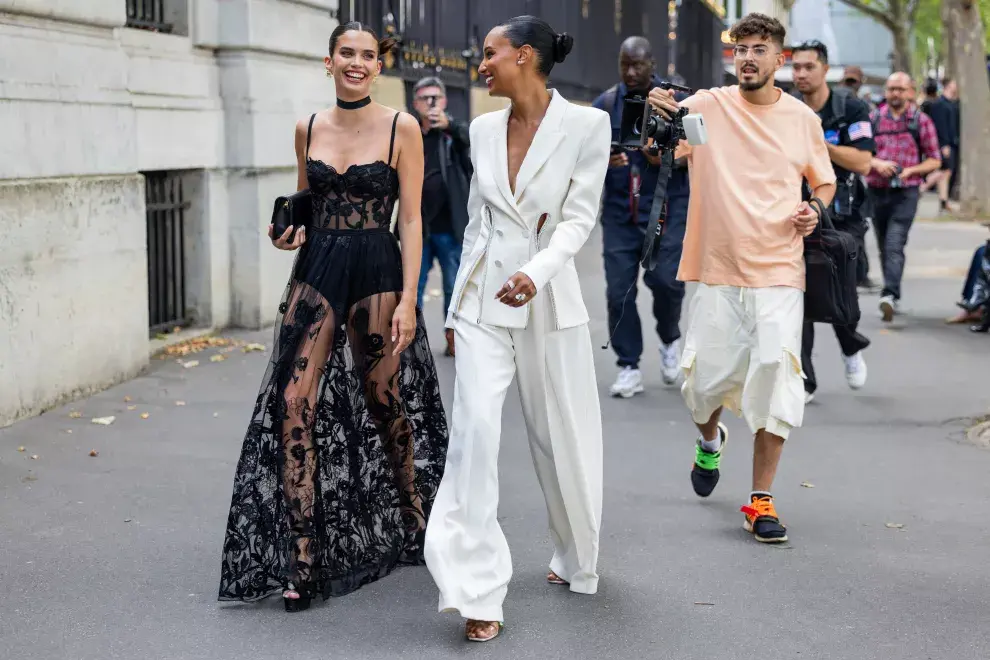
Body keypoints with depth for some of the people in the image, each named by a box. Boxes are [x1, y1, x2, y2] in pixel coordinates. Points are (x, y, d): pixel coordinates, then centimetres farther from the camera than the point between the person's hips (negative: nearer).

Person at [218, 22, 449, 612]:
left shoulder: (402, 129, -3)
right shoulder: (309, 129, 9)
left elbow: (411, 220, -6)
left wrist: (408, 300, -13)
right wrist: (290, 233, 0)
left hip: (377, 273, -3)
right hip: (316, 271, 3)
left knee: (384, 403, 8)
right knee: (292, 404, -9)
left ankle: (415, 524, 33)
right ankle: (301, 558, -5)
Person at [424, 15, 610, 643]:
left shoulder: (586, 125, -7)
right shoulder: (483, 128, 7)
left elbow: (579, 216, -10)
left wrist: (536, 273, -25)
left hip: (549, 299, -3)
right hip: (482, 297, 3)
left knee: (563, 438, 9)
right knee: (474, 430, -11)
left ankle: (577, 561, 34)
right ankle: (479, 589, -8)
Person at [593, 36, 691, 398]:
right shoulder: (605, 104, 6)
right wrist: (601, 159, -20)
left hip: (667, 208, -2)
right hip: (620, 211, 2)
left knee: (666, 279, -13)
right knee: (619, 290, -2)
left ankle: (670, 340, 18)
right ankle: (629, 368, 10)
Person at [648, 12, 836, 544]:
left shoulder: (802, 118, 5)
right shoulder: (708, 106, -1)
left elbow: (824, 181, 19)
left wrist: (815, 208, -3)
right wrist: (658, 116, -33)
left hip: (779, 273, 0)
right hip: (718, 272, 0)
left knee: (776, 376, -10)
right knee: (704, 381, 5)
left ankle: (761, 500, 2)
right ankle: (710, 440, 42)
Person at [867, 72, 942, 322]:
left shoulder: (921, 121, 3)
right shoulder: (873, 118, 7)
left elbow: (934, 160, 4)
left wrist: (910, 170, -12)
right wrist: (877, 163, -13)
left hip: (905, 192, -3)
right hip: (877, 191, 3)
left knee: (894, 246, -18)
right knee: (884, 247, 11)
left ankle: (889, 295, -26)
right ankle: (894, 298, 23)